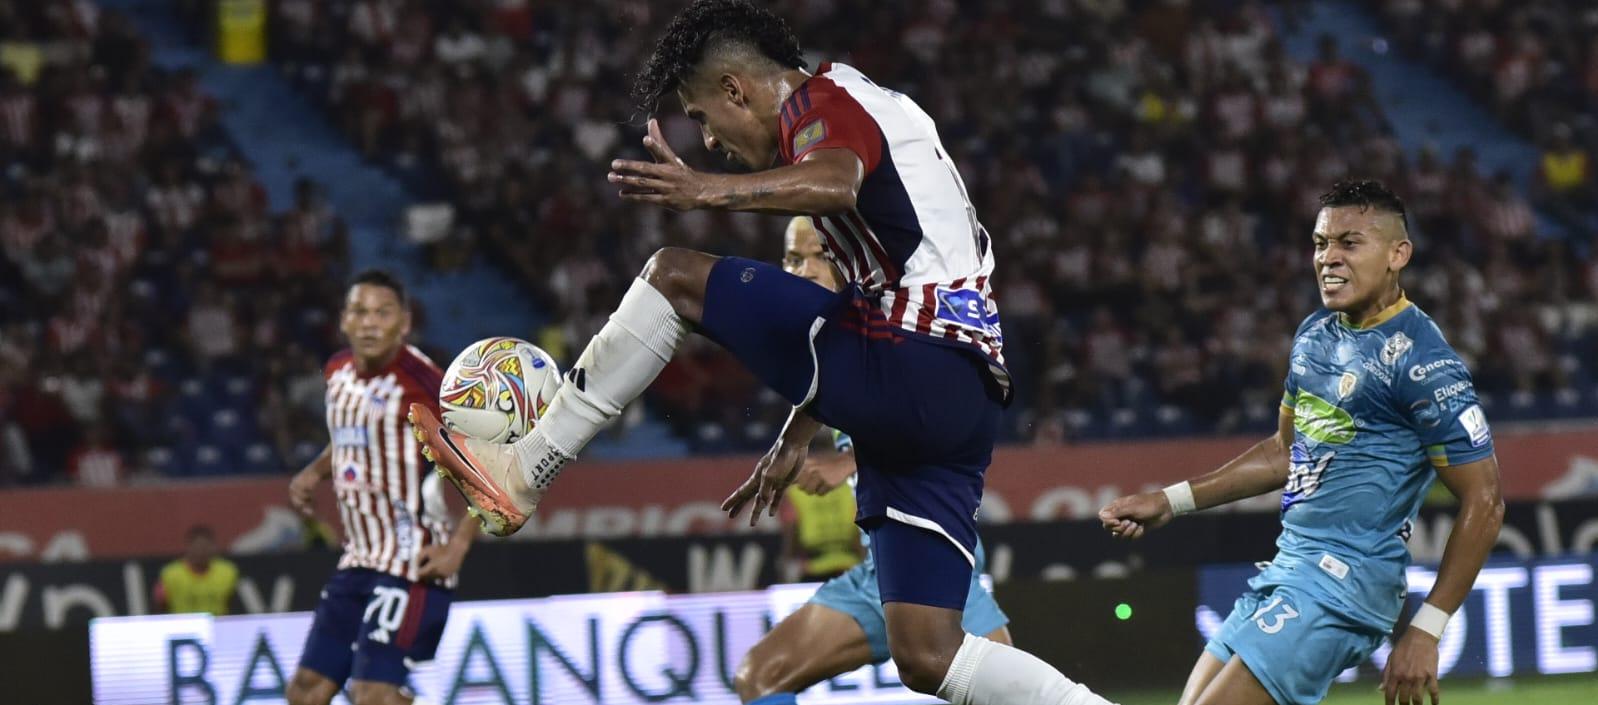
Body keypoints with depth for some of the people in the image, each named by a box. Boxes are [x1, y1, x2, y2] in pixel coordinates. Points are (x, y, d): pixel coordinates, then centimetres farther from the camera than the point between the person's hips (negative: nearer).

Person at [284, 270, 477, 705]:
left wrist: (459, 544, -20)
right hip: (359, 558, 9)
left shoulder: (420, 383, -17)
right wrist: (315, 472, 10)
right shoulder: (338, 373, 8)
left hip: (411, 561, -9)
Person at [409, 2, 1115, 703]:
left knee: (674, 275, -1)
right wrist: (794, 440, 39)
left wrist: (710, 191, -44)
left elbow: (836, 186, -28)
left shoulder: (827, 99, -1)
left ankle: (522, 474, -2)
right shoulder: (860, 116, 31)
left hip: (913, 373, -10)